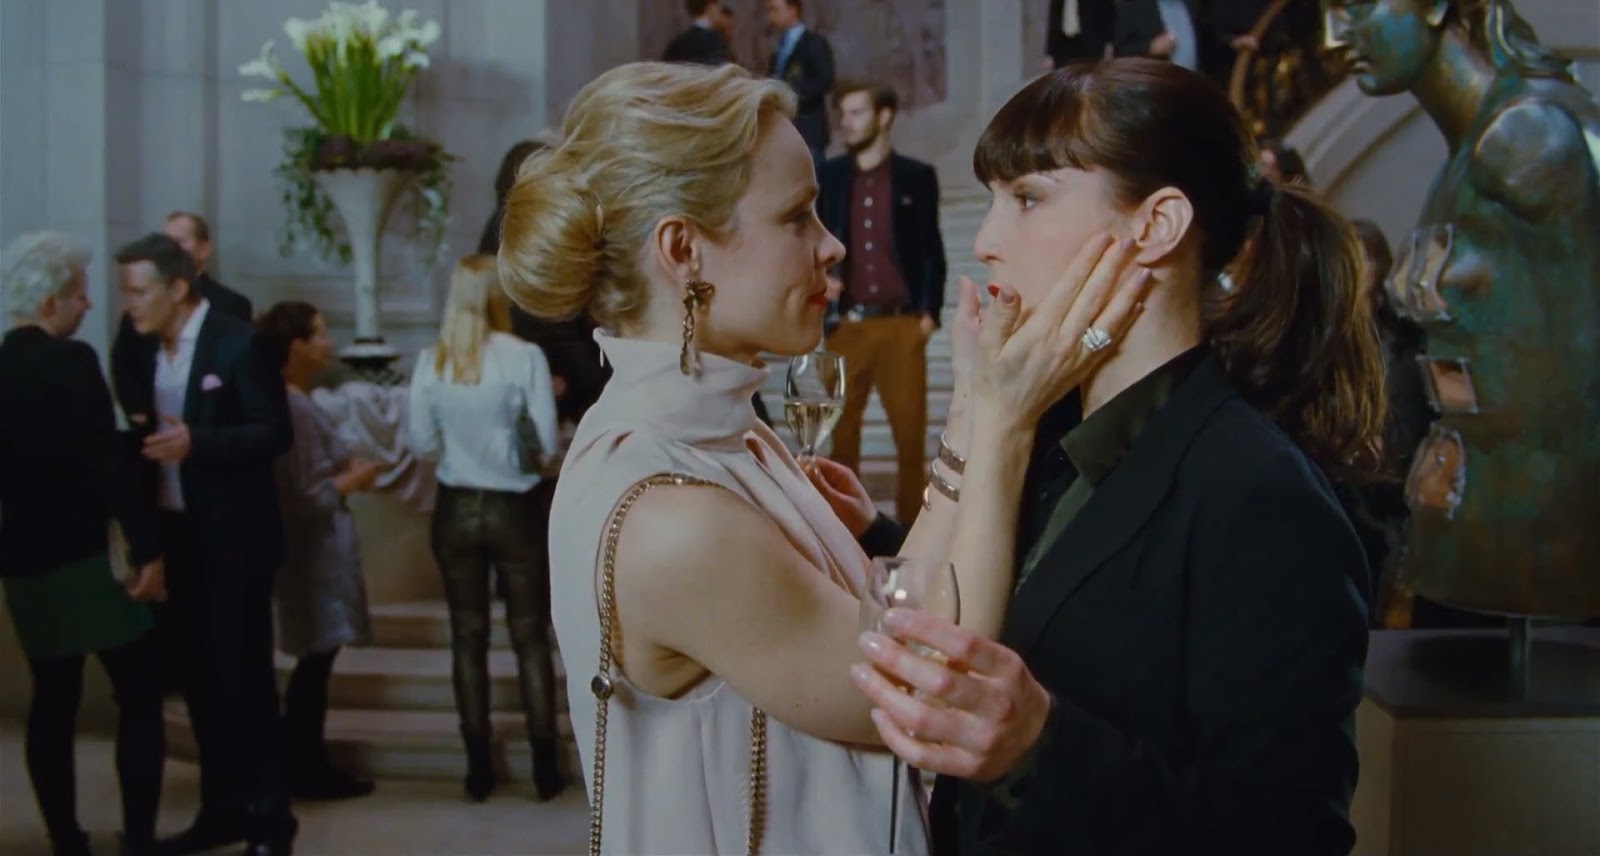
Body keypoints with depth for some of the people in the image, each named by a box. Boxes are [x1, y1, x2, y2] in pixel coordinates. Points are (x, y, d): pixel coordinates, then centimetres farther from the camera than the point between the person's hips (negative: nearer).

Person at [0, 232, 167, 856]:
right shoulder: (71, 361, -15)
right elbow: (106, 463, -20)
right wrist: (147, 548, -18)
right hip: (86, 555, -7)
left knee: (52, 702, 14)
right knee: (140, 696, 2)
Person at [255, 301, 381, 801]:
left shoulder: (291, 403, 11)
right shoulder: (295, 409, -20)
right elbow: (305, 498, -23)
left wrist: (343, 472, 5)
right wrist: (351, 481, -10)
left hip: (316, 547, 10)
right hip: (315, 549, -10)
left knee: (314, 661, 15)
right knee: (316, 660, 1)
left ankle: (305, 766, 24)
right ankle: (307, 772, 11)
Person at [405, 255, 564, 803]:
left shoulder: (431, 361, -6)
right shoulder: (525, 357, -15)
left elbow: (420, 443, 0)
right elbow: (547, 443, -12)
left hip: (456, 509, 2)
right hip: (515, 509, -2)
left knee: (468, 638, 12)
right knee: (531, 638, 10)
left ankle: (479, 768, 18)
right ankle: (545, 767, 15)